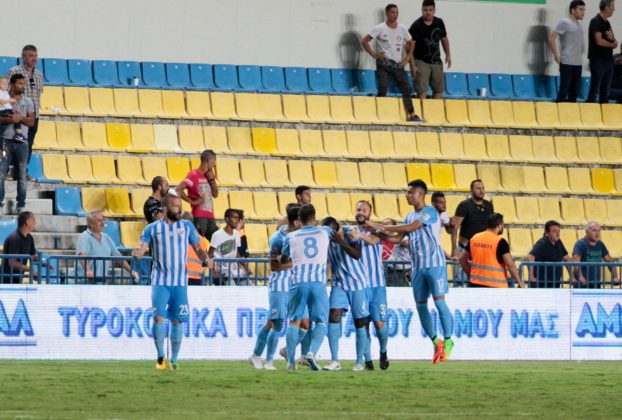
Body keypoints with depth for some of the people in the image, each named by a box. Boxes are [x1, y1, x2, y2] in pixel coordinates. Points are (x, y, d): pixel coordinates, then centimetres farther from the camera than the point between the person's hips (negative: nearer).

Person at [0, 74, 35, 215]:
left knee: (22, 175, 4)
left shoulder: (27, 102, 10)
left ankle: (21, 206, 7)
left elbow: (31, 121, 3)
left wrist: (20, 118, -13)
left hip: (22, 141, 2)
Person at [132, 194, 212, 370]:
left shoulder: (187, 226, 9)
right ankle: (161, 356, 2)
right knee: (159, 317, -12)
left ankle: (174, 359, 12)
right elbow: (142, 248, -2)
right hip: (160, 281, -2)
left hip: (180, 282, 2)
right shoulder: (153, 228, 4)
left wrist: (206, 258, -9)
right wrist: (137, 252, -26)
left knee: (177, 320, 2)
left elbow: (198, 248, 12)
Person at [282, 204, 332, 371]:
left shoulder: (291, 237, 11)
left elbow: (283, 259, 26)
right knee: (321, 321, 4)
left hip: (298, 282, 1)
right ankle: (312, 352, -19)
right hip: (318, 282, -1)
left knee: (294, 321, 8)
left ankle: (291, 361, 3)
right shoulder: (324, 232, 12)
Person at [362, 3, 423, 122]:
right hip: (383, 63, -3)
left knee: (406, 89, -2)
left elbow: (410, 44, 18)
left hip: (398, 64, 3)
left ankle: (412, 115, 0)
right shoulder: (380, 29, -5)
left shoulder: (402, 29, 6)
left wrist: (407, 58, 5)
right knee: (382, 89, -11)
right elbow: (365, 41, -4)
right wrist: (374, 54, -13)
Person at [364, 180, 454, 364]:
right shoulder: (410, 216, 14)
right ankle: (436, 342, 14)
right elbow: (398, 237, 16)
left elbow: (410, 228, -23)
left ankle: (448, 341, -1)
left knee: (439, 301, -9)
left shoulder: (429, 212, -11)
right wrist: (379, 233, -1)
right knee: (420, 305, 6)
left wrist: (381, 227, -21)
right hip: (418, 266, 8)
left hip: (434, 264, -8)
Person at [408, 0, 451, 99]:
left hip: (436, 61, 6)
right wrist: (413, 65, -18)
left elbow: (444, 39, 17)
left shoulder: (439, 23, 1)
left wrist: (448, 55, 7)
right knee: (422, 91, -12)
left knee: (439, 89, 11)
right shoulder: (416, 26, -14)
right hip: (421, 61, -6)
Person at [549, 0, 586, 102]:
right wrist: (556, 56, -12)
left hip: (578, 64, 7)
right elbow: (552, 38, -10)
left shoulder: (577, 25, 16)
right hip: (567, 63, -7)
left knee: (575, 91, 8)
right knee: (564, 90, -6)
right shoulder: (565, 23, -6)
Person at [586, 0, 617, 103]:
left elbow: (614, 42, 15)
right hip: (598, 61, -8)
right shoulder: (596, 21, -10)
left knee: (605, 91, 8)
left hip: (608, 60, 8)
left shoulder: (607, 23, 15)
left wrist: (612, 38, -9)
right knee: (594, 91, -6)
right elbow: (599, 41, -19)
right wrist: (612, 44, -1)